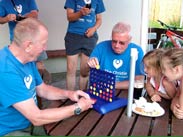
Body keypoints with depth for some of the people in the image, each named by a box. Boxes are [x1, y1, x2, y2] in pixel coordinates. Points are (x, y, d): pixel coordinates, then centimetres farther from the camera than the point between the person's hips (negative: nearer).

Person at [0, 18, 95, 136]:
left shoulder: (28, 60, 0)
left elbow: (42, 89, 11)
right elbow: (37, 118, -28)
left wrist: (68, 93, -6)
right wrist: (77, 108, -19)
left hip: (29, 123, 8)